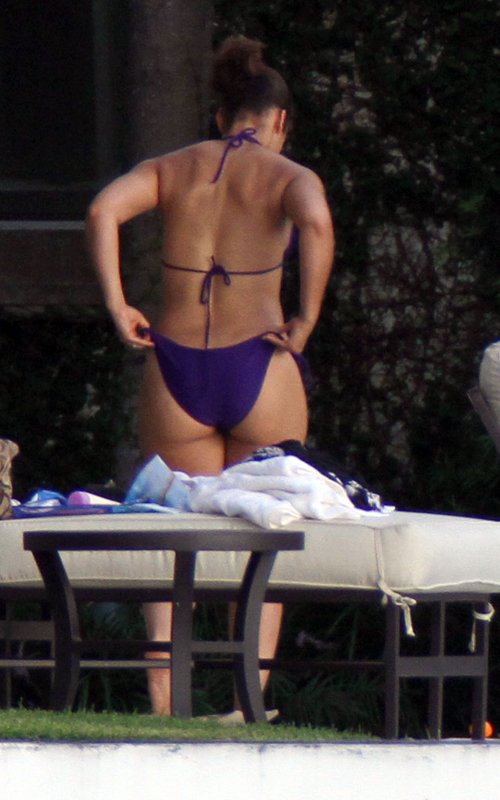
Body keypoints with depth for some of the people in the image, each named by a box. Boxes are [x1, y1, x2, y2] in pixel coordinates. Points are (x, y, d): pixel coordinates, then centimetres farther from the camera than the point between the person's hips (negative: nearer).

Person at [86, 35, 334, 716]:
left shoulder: (172, 168, 10)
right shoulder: (288, 175, 2)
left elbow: (103, 211, -8)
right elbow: (316, 224, -21)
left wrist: (117, 308, -6)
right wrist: (305, 321, -14)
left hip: (175, 369, 2)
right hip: (258, 367, -2)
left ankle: (161, 698, -5)